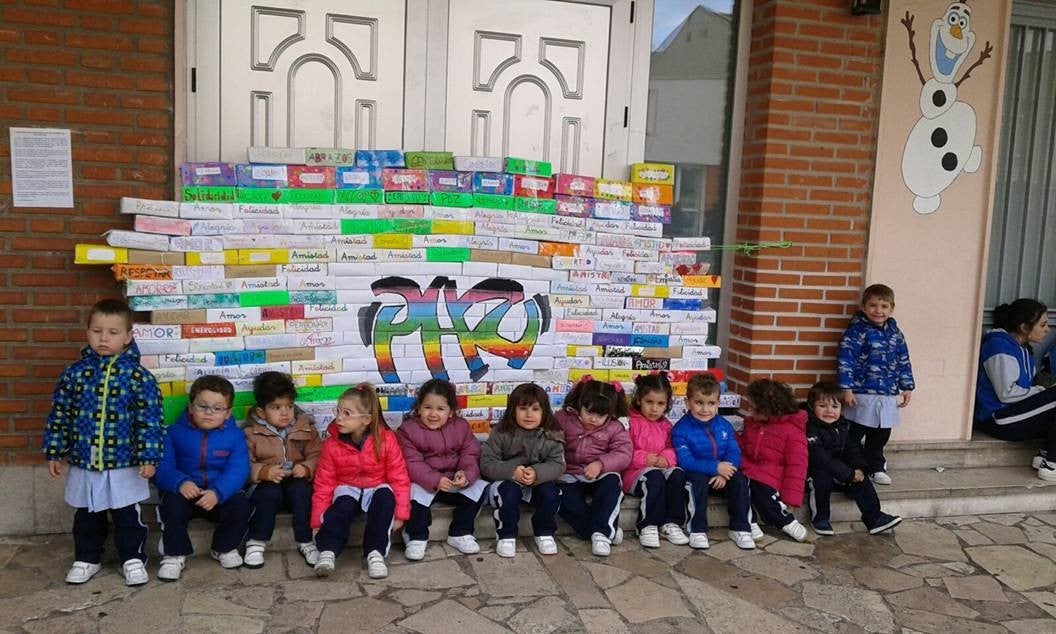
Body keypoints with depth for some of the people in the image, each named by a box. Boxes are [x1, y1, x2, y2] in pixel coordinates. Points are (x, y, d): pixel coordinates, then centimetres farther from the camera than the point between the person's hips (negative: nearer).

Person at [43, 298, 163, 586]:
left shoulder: (138, 375, -11)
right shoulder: (74, 373, -1)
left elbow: (149, 420, -10)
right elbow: (59, 415, 6)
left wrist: (149, 457, -14)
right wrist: (54, 452, 6)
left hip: (125, 466, -3)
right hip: (84, 464, 3)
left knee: (128, 518, 9)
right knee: (86, 518, 18)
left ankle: (133, 559, 26)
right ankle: (86, 559, 35)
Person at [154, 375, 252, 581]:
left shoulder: (235, 436, -1)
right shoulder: (175, 433, 2)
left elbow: (237, 471, -12)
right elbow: (162, 468, -6)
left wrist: (217, 493, -31)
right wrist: (180, 482, -28)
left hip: (221, 495, 0)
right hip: (185, 492, 0)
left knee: (241, 505, -26)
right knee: (172, 505, -31)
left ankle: (225, 548, 4)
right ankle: (175, 555, -8)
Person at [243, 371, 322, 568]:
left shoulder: (305, 429, 3)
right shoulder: (251, 433, -3)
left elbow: (317, 456, 1)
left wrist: (306, 468, -20)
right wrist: (264, 472, -26)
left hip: (297, 481, 1)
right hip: (266, 484, -1)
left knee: (300, 490, -31)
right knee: (270, 492, -33)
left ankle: (305, 542, -17)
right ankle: (256, 542, -15)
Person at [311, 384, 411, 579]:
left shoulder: (386, 440, -15)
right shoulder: (332, 444, -11)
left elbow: (399, 477, -10)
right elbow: (324, 483, -5)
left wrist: (400, 512, -14)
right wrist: (318, 520, -9)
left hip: (377, 488, -1)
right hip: (348, 489, 1)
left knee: (385, 498, -32)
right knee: (342, 507, -31)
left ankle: (375, 553, -32)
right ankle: (327, 551, -37)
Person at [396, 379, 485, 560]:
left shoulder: (461, 427, 2)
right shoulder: (408, 429, -9)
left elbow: (470, 455, -1)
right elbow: (412, 464, -16)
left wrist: (466, 474, -24)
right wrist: (435, 480, -30)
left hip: (455, 483, 3)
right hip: (423, 483, -3)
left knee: (480, 488, -16)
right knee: (416, 493, -33)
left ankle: (460, 533, -1)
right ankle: (416, 537, -10)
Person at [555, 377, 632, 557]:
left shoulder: (615, 428, 3)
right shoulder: (564, 419, 3)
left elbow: (623, 455, -7)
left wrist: (601, 463, -24)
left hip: (600, 475, 0)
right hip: (570, 475, 0)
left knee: (612, 482, -33)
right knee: (563, 493, -32)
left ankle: (600, 533, -29)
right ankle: (606, 530, -24)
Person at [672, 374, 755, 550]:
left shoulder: (724, 425, 3)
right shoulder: (681, 429, -13)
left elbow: (734, 453, -3)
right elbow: (685, 461, -21)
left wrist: (724, 473, -24)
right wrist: (715, 467, -28)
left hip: (722, 475, 4)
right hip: (695, 475, -4)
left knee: (740, 480, -22)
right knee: (700, 480, -34)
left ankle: (740, 529, -9)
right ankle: (697, 531, -25)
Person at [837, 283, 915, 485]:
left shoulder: (895, 332, 8)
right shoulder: (858, 331, -11)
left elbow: (904, 361, 16)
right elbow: (845, 360, -15)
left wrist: (907, 387, 14)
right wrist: (847, 389, -18)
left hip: (888, 396, 6)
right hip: (863, 395, -6)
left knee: (880, 436, 16)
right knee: (854, 435, 2)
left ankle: (876, 467, 31)